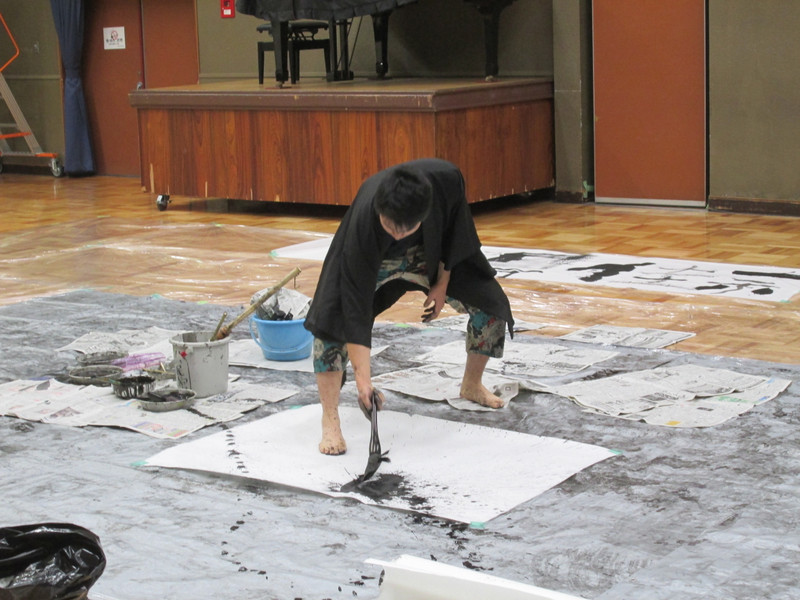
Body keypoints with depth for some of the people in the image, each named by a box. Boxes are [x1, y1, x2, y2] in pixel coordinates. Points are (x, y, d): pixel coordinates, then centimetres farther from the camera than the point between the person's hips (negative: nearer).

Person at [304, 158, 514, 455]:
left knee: (491, 306, 1)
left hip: (433, 253, 3)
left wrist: (442, 284, -5)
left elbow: (454, 228, -12)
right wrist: (362, 377, -43)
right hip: (373, 260, -3)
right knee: (333, 317, -25)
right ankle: (330, 421, -15)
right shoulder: (363, 220, -43)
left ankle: (472, 385, 28)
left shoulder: (446, 179, -38)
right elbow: (356, 306, -41)